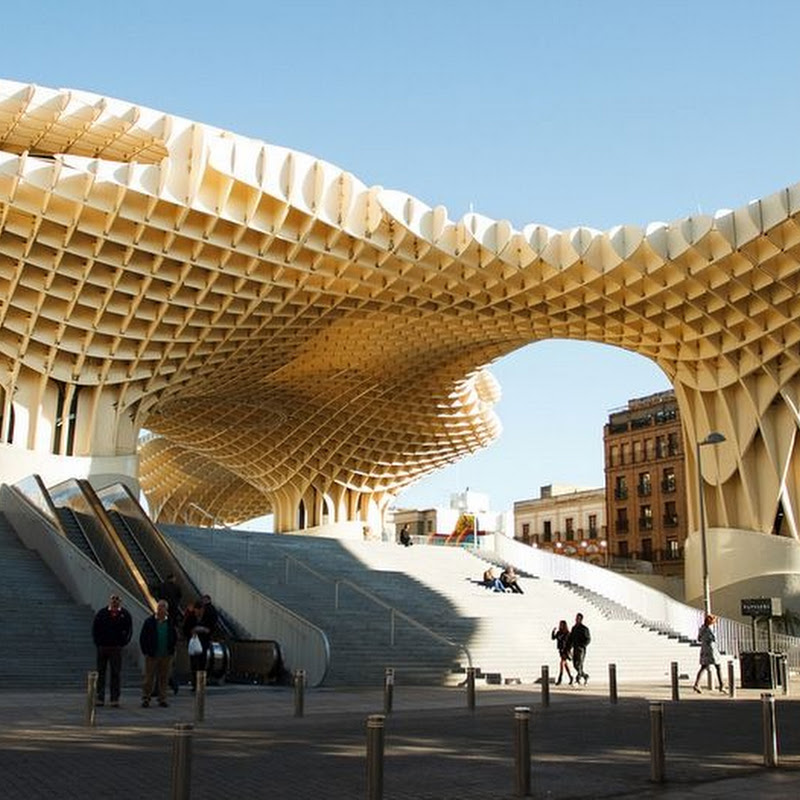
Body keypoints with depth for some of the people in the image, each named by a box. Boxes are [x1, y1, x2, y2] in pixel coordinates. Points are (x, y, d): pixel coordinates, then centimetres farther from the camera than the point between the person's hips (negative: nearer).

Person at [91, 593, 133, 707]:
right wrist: (97, 643, -2)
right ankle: (100, 698, 12)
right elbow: (94, 629, 6)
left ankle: (115, 698, 7)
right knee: (100, 673, 5)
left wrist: (123, 643, -3)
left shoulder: (124, 615, 3)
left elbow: (129, 630, 5)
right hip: (102, 647, 1)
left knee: (116, 673, 1)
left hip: (116, 648, -1)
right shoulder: (102, 613, 2)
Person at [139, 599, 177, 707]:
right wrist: (146, 651, -4)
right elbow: (142, 638, 2)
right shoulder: (149, 621, -1)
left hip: (166, 656, 2)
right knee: (149, 678, 0)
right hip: (152, 656, -2)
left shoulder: (170, 622, 5)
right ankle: (145, 699, 8)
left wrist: (171, 650, 5)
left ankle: (162, 699, 13)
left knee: (164, 678, 6)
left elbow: (175, 637, 14)